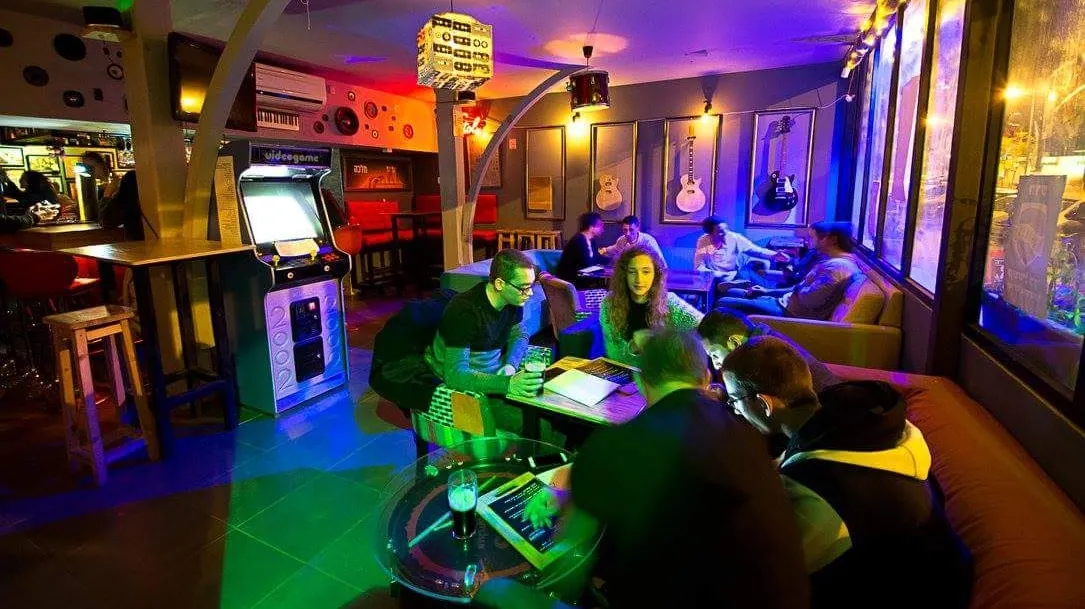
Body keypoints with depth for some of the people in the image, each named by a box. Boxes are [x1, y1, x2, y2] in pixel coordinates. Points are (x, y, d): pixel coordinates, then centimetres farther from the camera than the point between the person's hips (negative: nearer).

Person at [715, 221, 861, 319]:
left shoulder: (838, 266, -21)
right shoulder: (834, 261, 14)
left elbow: (809, 300, -28)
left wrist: (797, 288, -5)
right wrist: (768, 291, 13)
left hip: (791, 314, -12)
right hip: (786, 304, 12)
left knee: (724, 303, -13)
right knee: (733, 293, 20)